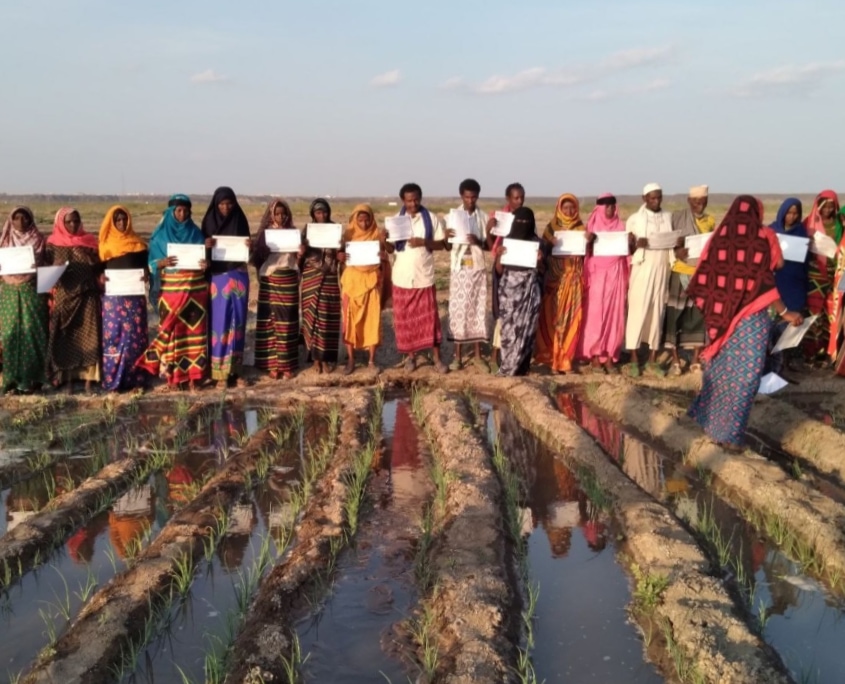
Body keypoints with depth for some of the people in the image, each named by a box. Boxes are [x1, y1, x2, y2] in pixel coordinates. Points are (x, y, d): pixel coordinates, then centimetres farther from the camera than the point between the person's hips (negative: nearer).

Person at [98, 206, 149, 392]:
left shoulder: (138, 243, 10)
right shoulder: (105, 244, 8)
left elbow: (145, 264, 10)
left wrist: (146, 273, -12)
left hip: (134, 295, 1)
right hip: (112, 296, 0)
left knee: (134, 334, -2)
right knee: (113, 334, -4)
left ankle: (134, 377, 3)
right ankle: (112, 379, -1)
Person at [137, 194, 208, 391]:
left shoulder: (196, 233, 10)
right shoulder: (161, 235, 4)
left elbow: (205, 257, 12)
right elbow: (152, 264, 2)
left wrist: (206, 264, -11)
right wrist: (163, 262, -20)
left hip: (196, 288, 2)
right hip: (172, 289, -2)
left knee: (194, 329, 1)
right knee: (172, 330, -3)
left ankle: (193, 375, 6)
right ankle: (172, 375, 4)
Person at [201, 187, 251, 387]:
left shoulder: (240, 221, 3)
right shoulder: (209, 222, 0)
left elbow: (247, 249, 7)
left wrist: (250, 246, -16)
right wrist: (206, 246, -20)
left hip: (238, 277, 2)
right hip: (217, 277, -1)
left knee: (237, 321, 4)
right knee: (218, 322, -2)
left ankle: (234, 370, 12)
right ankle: (218, 371, 3)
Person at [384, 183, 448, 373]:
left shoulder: (431, 218, 0)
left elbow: (441, 244, 0)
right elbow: (391, 249, 3)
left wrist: (424, 242, -17)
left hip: (424, 276, -1)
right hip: (402, 277, 1)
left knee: (429, 317, 1)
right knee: (405, 318, 6)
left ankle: (437, 358, 7)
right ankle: (410, 355, 19)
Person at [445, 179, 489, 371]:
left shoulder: (483, 217, 3)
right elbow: (448, 247, 3)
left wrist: (478, 241, -17)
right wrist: (447, 237, -18)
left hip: (477, 268, 1)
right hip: (459, 268, -1)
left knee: (477, 309, 4)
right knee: (459, 310, 1)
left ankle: (478, 356, 12)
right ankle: (457, 356, 8)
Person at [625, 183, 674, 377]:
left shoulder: (668, 217, 13)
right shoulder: (634, 219, 3)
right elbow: (628, 247, 3)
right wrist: (637, 244, -19)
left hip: (662, 270, 4)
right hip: (642, 270, -3)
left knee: (658, 313, 5)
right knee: (638, 312, -7)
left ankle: (652, 360, 11)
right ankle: (634, 360, 0)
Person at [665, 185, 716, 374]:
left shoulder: (711, 221, 10)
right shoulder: (677, 218, 1)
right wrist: (676, 251, -19)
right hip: (680, 272, -2)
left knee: (699, 316, 3)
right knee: (674, 315, -3)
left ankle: (696, 360, 12)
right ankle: (675, 361, 4)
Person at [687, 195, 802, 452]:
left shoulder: (719, 236, 1)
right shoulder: (764, 236, -8)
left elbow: (702, 279, 0)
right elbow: (765, 281, -14)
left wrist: (713, 309, 12)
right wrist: (784, 312, -6)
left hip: (721, 315, 4)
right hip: (751, 318, -4)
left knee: (719, 368, 21)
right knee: (744, 374, 5)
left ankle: (707, 415, 34)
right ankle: (730, 434, 9)